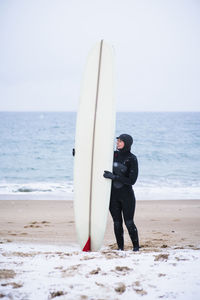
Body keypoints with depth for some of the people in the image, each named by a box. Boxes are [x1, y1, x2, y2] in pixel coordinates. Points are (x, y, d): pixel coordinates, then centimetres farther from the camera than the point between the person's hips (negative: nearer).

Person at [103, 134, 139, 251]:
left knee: (129, 223, -4)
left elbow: (132, 180, -15)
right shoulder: (113, 155, 4)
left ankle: (136, 247, 11)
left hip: (127, 195, -4)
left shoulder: (132, 159, -10)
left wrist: (114, 176, -22)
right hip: (113, 195, 4)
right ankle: (120, 247, 16)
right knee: (117, 223, 6)